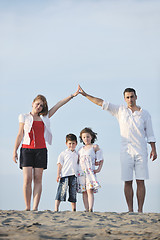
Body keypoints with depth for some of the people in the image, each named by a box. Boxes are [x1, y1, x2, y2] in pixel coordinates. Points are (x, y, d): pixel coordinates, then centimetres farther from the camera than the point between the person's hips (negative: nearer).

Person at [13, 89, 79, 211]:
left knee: (38, 180, -3)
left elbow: (58, 105, 16)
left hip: (41, 150, 2)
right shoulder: (24, 117, 10)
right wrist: (15, 150, 2)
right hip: (27, 149, -2)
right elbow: (20, 135, 8)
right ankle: (27, 208, -6)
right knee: (27, 179, -10)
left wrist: (73, 95, 14)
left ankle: (35, 208, -6)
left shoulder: (44, 118, 16)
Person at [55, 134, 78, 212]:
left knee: (73, 193, 6)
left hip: (74, 176, 4)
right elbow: (60, 164, 3)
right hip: (65, 176, -4)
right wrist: (58, 174, -7)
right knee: (61, 192, -11)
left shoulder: (77, 154, 19)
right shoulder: (63, 154, 8)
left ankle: (74, 210, 11)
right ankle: (56, 209, -12)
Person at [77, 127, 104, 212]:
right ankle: (86, 210, -1)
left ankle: (90, 209, -25)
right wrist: (76, 171, 11)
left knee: (90, 190, -17)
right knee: (84, 192, 0)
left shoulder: (95, 147, 6)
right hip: (81, 172, 5)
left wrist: (99, 168, -3)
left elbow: (101, 160, 8)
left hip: (90, 171, -5)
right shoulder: (80, 149, 18)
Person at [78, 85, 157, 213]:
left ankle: (140, 210, -2)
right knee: (127, 182, -2)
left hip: (141, 152, 0)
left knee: (140, 181, -4)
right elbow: (102, 103, 8)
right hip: (126, 152, 1)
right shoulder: (120, 110, 9)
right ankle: (130, 210, 2)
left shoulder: (145, 114, 8)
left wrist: (154, 149, 3)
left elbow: (150, 135, 11)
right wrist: (85, 95, 3)